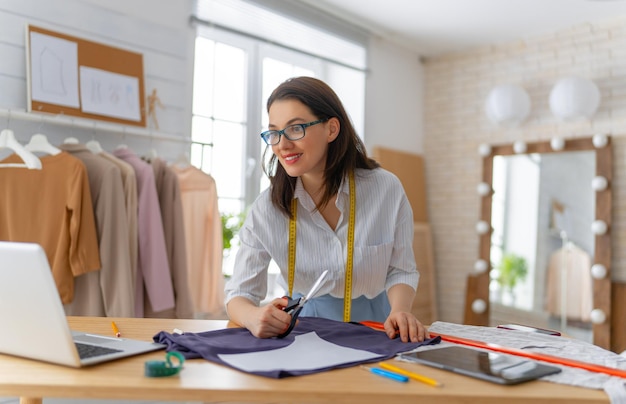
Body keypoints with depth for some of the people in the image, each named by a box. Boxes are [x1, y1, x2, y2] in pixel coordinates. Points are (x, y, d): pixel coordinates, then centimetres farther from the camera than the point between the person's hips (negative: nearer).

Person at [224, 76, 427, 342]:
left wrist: (399, 311, -22)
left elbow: (400, 270, -1)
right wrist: (254, 316, -32)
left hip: (374, 327, 0)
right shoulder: (267, 208, -11)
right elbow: (239, 294, -8)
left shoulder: (386, 189, -12)